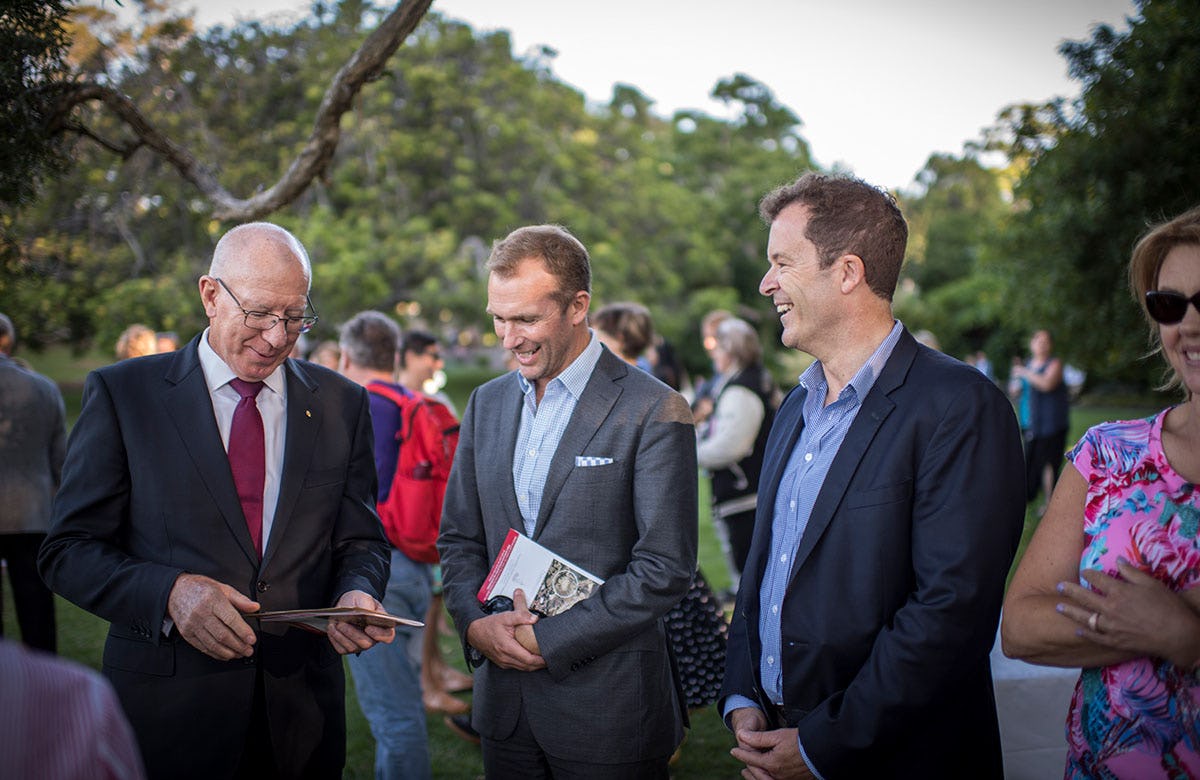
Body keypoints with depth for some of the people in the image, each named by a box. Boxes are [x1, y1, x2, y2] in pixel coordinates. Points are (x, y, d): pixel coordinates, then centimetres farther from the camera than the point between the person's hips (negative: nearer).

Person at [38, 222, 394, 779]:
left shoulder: (341, 404, 5)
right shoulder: (122, 394, -3)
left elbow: (359, 540, 7)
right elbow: (68, 551, -5)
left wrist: (356, 594, -15)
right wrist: (170, 591, -22)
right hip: (166, 710, -2)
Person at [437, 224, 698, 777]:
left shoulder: (653, 413, -11)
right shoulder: (487, 404, 8)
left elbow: (665, 570, -15)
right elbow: (458, 537, 12)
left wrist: (546, 639, -15)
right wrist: (474, 622, -6)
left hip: (606, 706, -5)